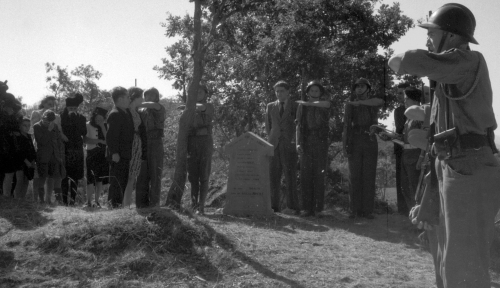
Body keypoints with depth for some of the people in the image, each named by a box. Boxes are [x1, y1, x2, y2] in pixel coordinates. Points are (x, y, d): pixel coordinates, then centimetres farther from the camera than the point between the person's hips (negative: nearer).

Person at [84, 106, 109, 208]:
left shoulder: (104, 127, 11)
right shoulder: (88, 126, 1)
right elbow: (86, 140, -9)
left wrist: (102, 127, -7)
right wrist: (100, 141, -11)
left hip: (102, 155, 2)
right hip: (91, 154, -2)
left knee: (100, 179, -2)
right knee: (90, 179, -5)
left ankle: (96, 201, 4)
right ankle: (89, 201, 3)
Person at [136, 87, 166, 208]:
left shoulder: (160, 109, 3)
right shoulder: (141, 111, 13)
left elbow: (154, 105, -19)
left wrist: (137, 105, -15)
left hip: (156, 144, -3)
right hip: (143, 145, 3)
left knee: (155, 175, -1)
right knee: (142, 176, 3)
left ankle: (154, 204, 2)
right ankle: (141, 204, 8)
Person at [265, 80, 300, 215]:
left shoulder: (296, 106, 6)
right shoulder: (270, 106, 15)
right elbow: (268, 126, 18)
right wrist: (272, 139, 7)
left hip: (289, 145, -3)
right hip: (274, 146, 3)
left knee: (290, 177, -8)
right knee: (273, 176, 0)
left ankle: (292, 207, -5)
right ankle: (274, 206, 5)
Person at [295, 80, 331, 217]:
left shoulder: (325, 104, 9)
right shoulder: (302, 106, 12)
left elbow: (325, 104, -16)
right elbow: (298, 125, 5)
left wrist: (306, 103, -6)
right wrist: (298, 143, -8)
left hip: (321, 141, -1)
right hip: (306, 142, 1)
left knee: (319, 175, -4)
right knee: (306, 175, -3)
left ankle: (318, 208, -2)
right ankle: (307, 208, -1)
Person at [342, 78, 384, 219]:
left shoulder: (373, 101, 8)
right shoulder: (350, 104, 10)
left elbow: (380, 101, -18)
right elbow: (346, 125, 4)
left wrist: (360, 102, -20)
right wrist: (344, 144, -6)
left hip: (370, 141, 0)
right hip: (354, 141, 0)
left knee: (369, 176, -1)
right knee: (354, 177, -1)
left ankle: (368, 210, 2)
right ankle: (354, 210, 2)